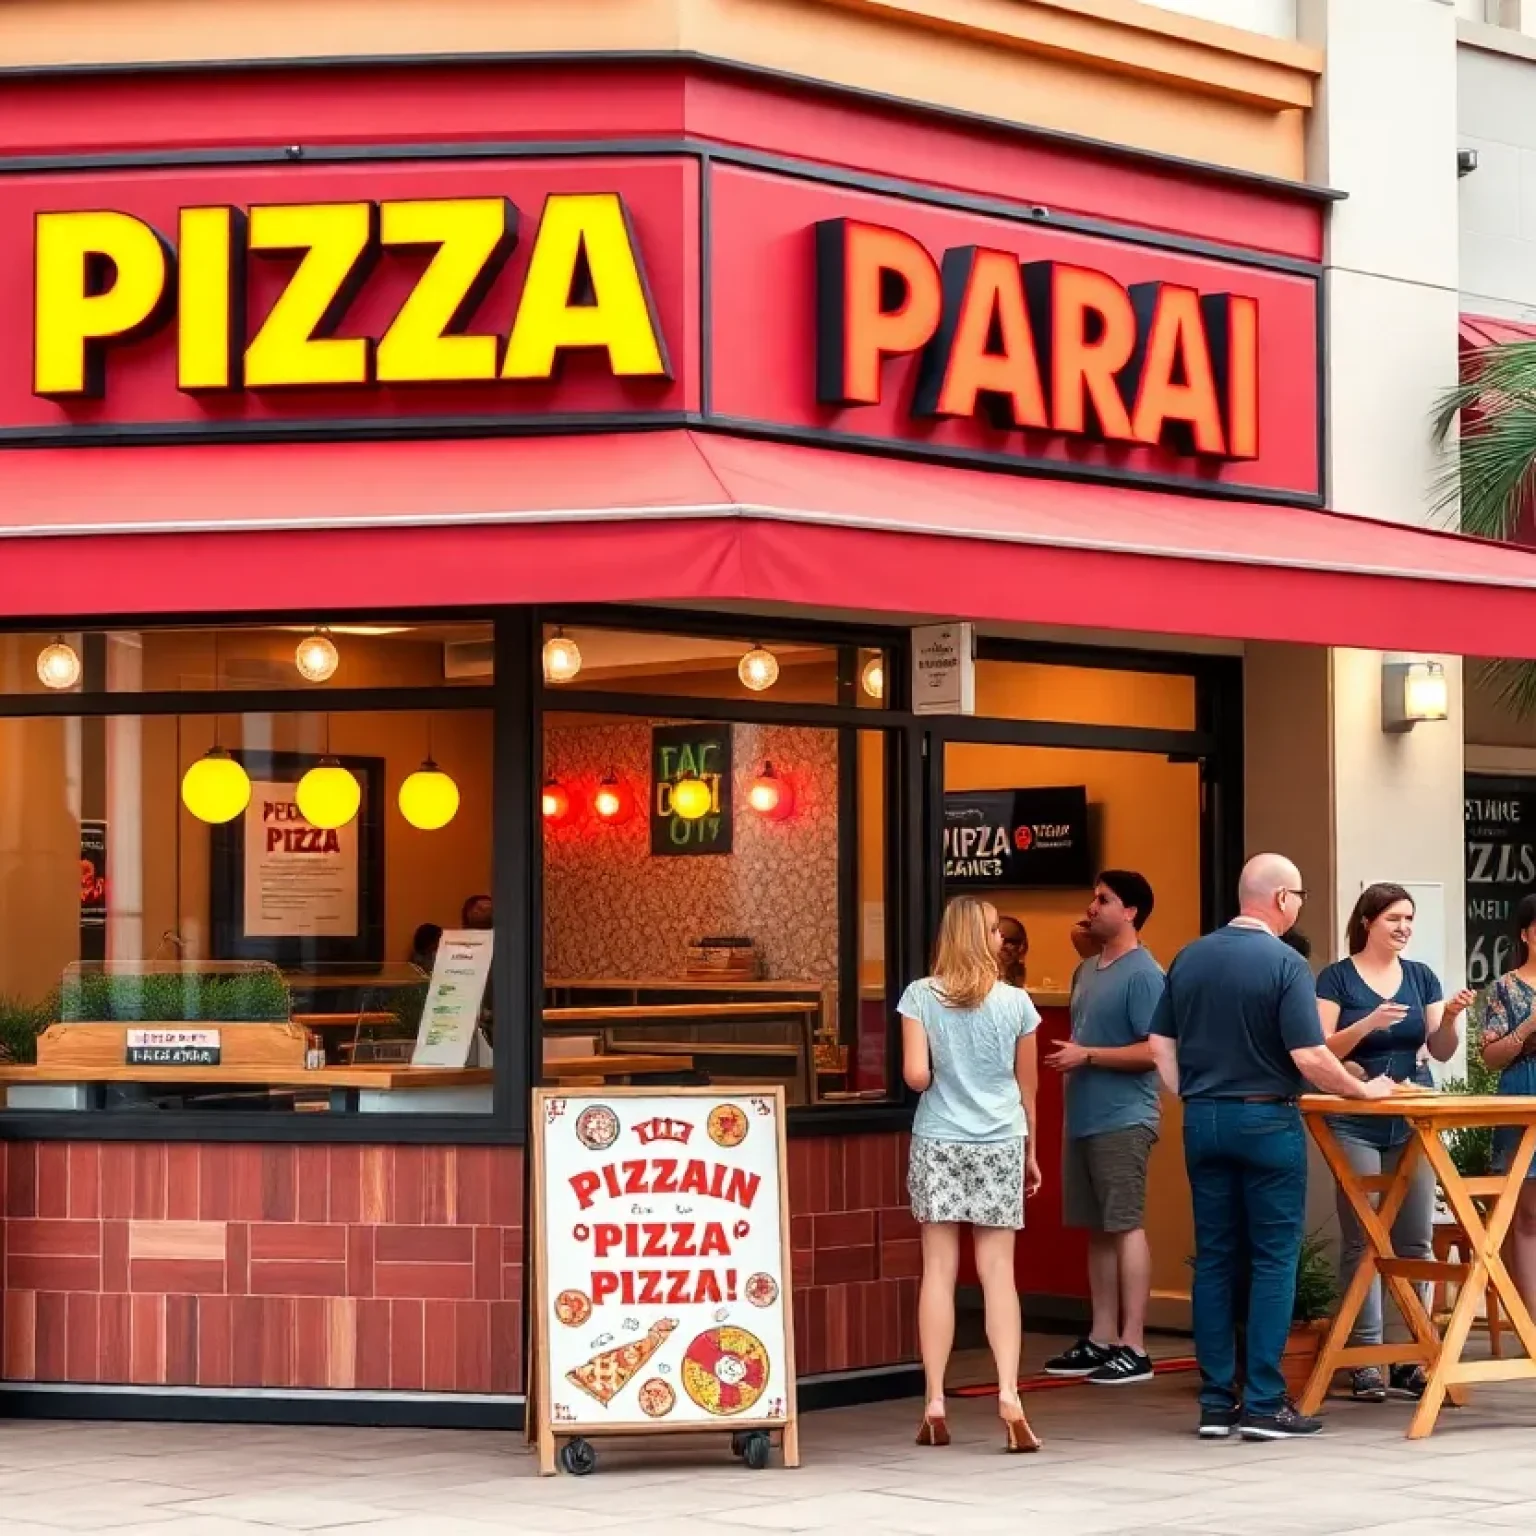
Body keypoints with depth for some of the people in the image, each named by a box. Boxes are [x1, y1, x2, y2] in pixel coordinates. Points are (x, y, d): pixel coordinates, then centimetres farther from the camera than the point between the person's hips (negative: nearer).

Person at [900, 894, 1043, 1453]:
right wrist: (1031, 1153, 20)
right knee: (998, 1272, 2)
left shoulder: (920, 997, -4)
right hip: (1000, 1145, 0)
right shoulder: (1015, 1002, 0)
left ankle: (935, 1405, 2)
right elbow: (1026, 1087, 8)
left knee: (939, 1270, 3)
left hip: (938, 1144, 0)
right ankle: (1008, 1395, -9)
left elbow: (916, 1075, -11)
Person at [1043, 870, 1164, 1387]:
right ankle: (1101, 1340, 17)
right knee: (1097, 1230, 11)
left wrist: (1087, 1056, -18)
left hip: (1123, 1121, -9)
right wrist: (1066, 1059, 11)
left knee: (1125, 1227, -7)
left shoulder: (1142, 974, -11)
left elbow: (1155, 1050, -17)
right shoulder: (1087, 970, 16)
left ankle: (1133, 1348, -4)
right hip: (1083, 1117, 9)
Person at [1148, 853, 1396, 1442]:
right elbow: (1309, 1058, -16)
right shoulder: (1285, 964, -12)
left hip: (1203, 1121, 6)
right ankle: (1264, 1404, -2)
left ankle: (1216, 1402, 10)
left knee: (1215, 1259, 9)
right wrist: (1364, 1089, -2)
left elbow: (1160, 1045, 8)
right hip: (1266, 1121, -5)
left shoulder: (1188, 959, 6)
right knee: (1274, 1260, 0)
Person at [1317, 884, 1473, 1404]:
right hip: (1356, 1122, -4)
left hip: (1414, 1119, 4)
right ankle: (1367, 1358, -4)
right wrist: (1368, 1024, -21)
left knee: (1417, 1239, 2)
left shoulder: (1421, 976, 11)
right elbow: (1320, 1050, -7)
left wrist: (1451, 1018, -9)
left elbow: (1441, 1051, 10)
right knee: (1362, 1239, -6)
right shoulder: (1336, 978, -1)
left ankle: (1418, 1354, 6)